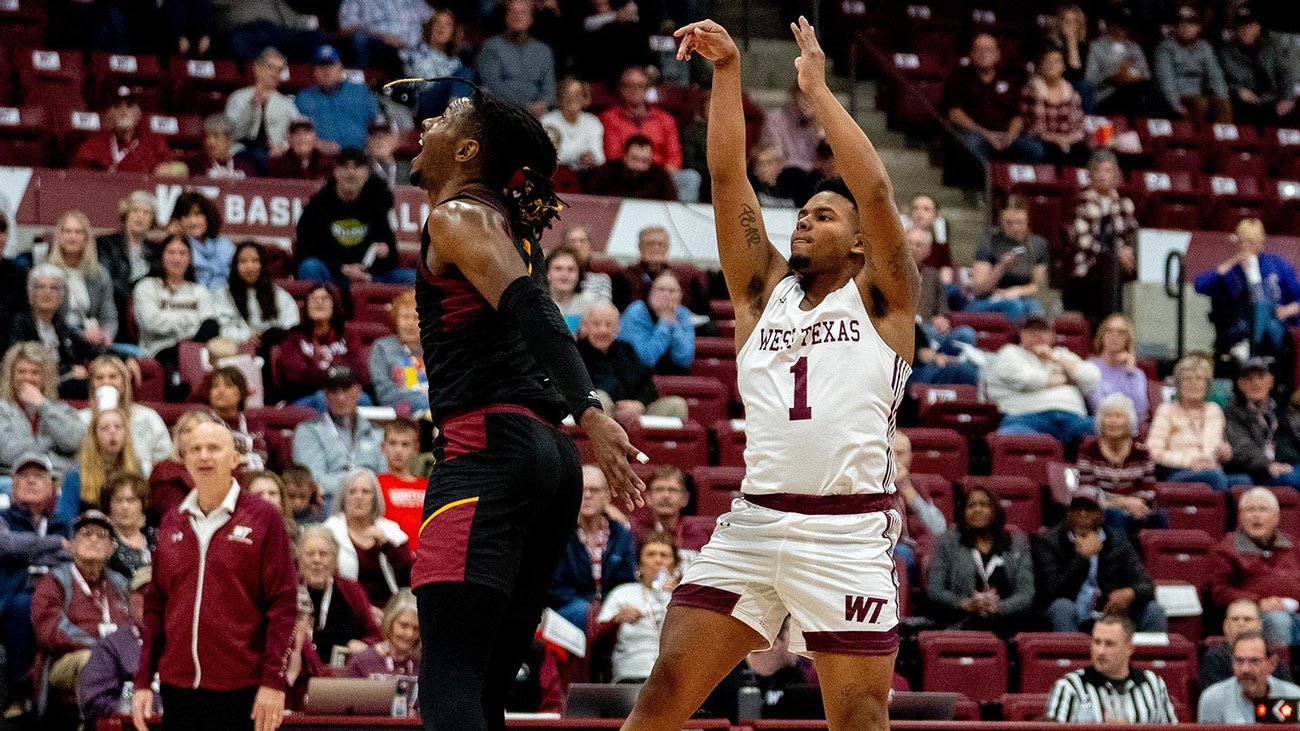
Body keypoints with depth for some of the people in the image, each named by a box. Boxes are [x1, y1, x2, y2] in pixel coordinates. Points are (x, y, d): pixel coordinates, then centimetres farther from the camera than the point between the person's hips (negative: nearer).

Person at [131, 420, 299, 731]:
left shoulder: (263, 519, -1)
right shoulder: (171, 524, 13)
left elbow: (283, 604, -5)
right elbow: (155, 608, 16)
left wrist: (273, 681, -12)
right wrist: (143, 681, 9)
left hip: (239, 692, -4)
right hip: (178, 686, 4)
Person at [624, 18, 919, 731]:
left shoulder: (880, 298, 7)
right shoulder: (764, 289, 18)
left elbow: (876, 192, -8)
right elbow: (727, 176, 10)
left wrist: (817, 88, -5)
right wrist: (726, 70, 2)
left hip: (848, 532, -4)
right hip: (754, 521, 4)